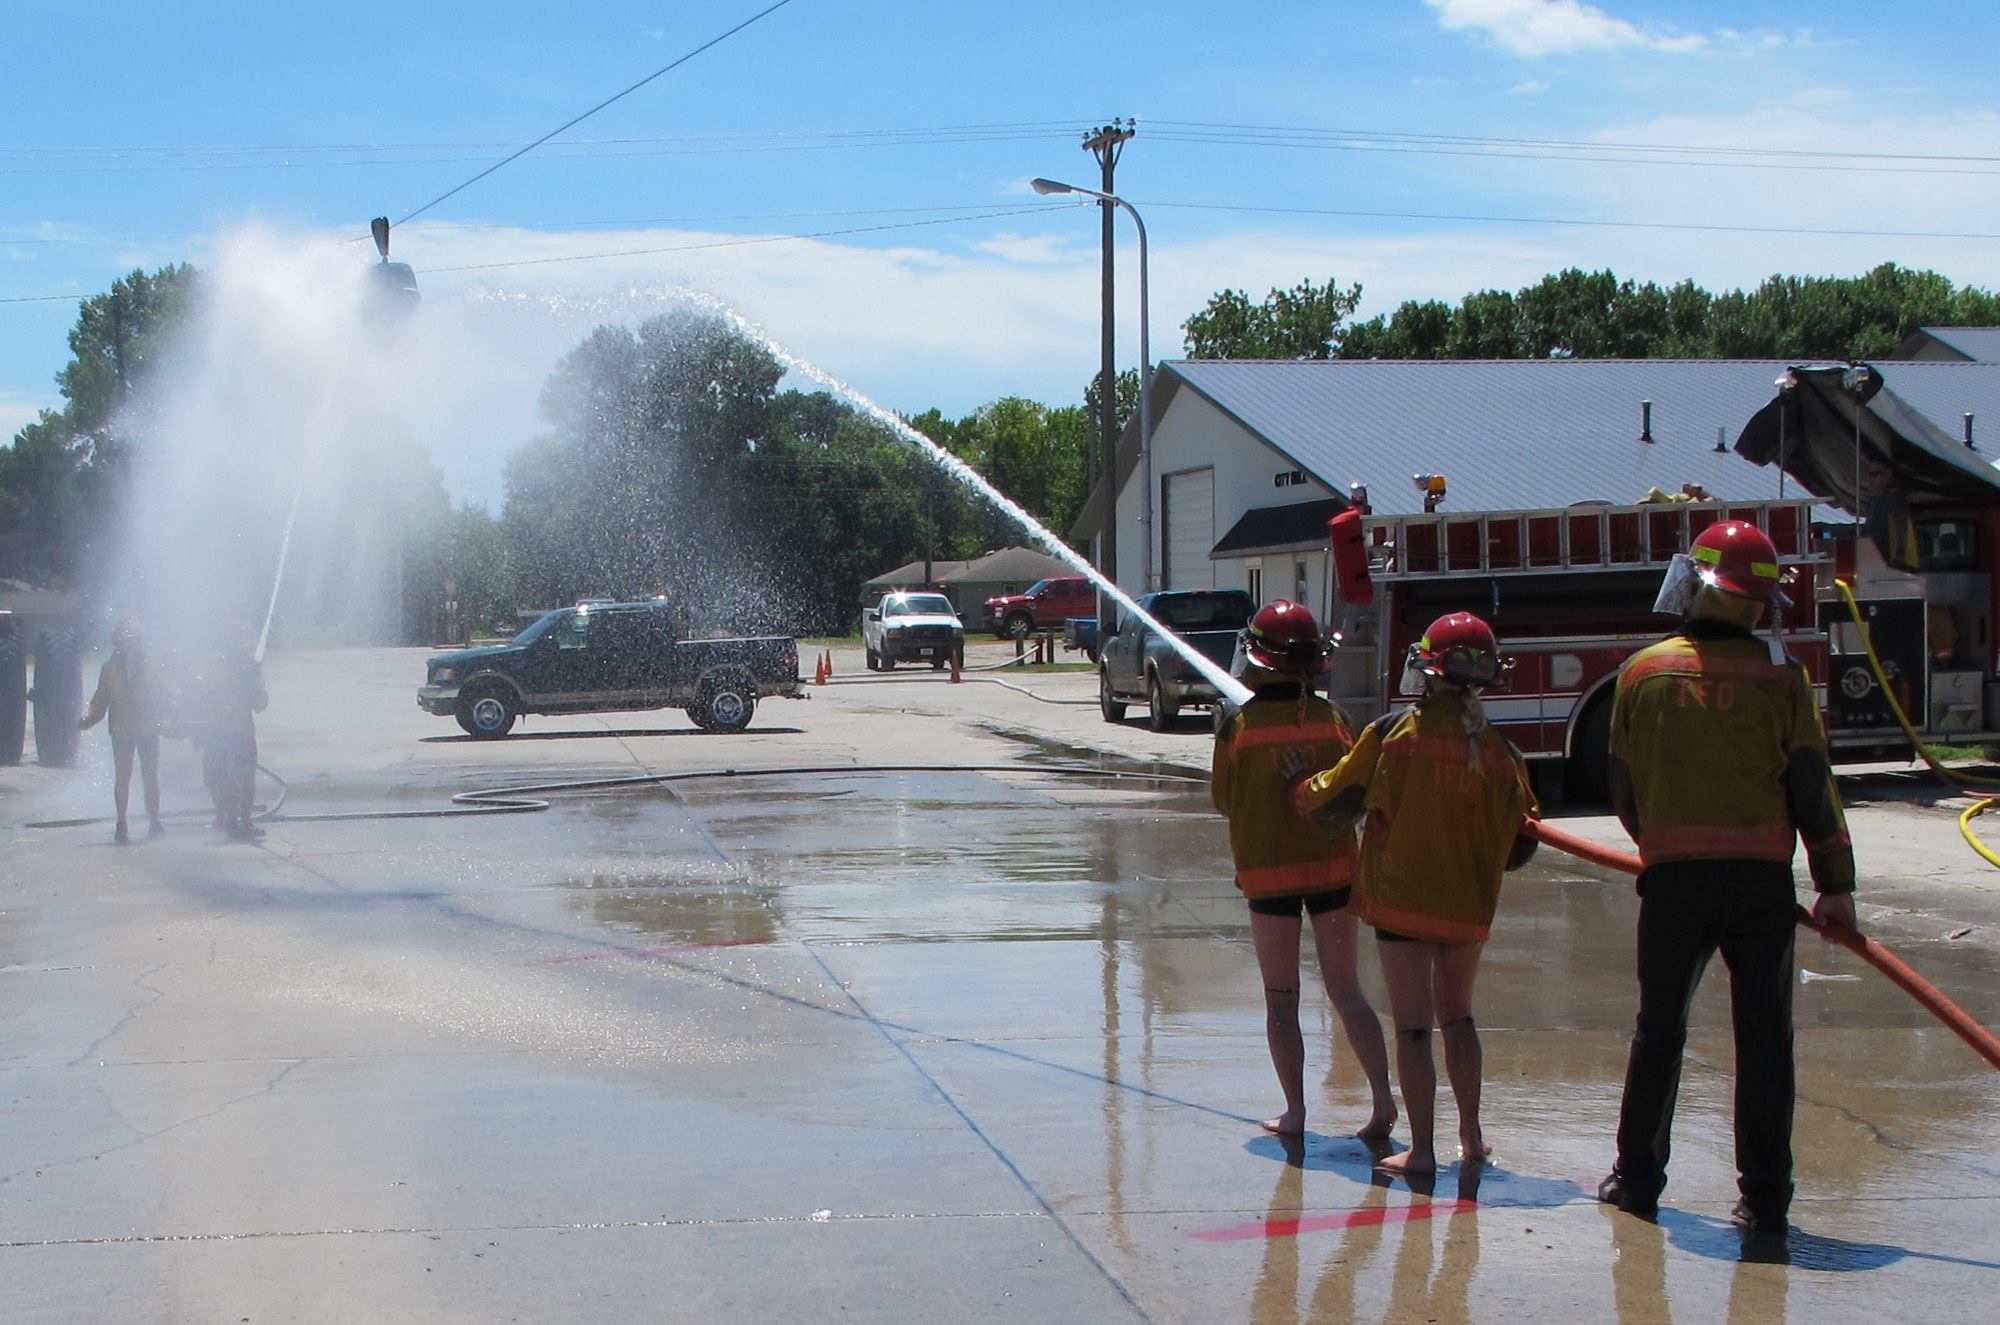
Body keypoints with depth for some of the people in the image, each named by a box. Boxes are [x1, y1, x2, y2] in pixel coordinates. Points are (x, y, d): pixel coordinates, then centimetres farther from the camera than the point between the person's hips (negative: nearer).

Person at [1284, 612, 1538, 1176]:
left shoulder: (1392, 732, -13)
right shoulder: (1499, 752, -5)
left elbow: (1334, 805, -5)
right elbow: (1518, 845, 3)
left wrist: (1301, 783, 16)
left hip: (1400, 898, -3)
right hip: (1468, 908, 3)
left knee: (1413, 1027, 3)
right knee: (1457, 1019, 20)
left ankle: (1421, 1149, 2)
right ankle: (1472, 1138, 24)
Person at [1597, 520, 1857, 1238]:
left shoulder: (1644, 672, 1)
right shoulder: (1781, 675, -2)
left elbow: (1624, 788, 7)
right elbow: (1813, 787, -3)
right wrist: (1836, 884, 2)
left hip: (1674, 876, 1)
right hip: (1763, 877, 0)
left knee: (1659, 1029, 12)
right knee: (1765, 1037, 6)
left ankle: (1637, 1178, 17)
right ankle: (1765, 1198, 7)